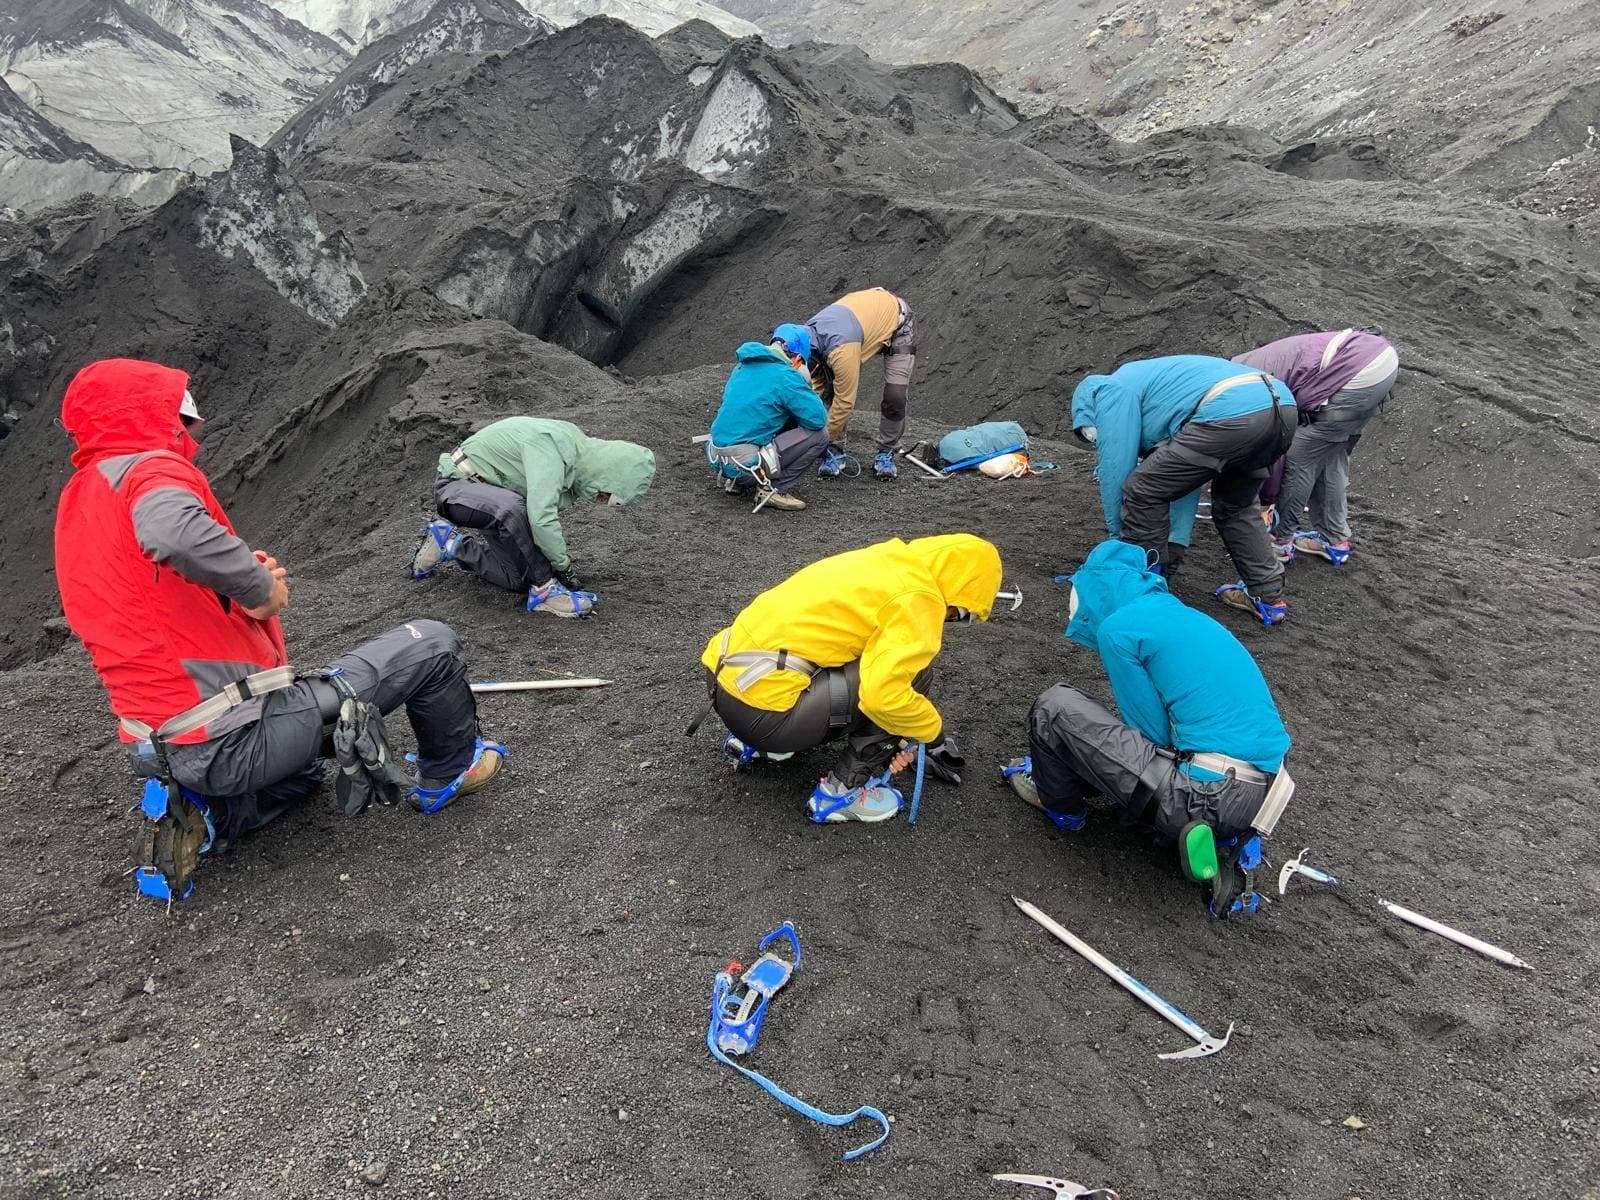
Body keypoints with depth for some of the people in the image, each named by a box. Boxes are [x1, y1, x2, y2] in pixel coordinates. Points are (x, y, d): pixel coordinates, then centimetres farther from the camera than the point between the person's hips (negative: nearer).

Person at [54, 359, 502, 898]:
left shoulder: (77, 498, 13)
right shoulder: (148, 468, -15)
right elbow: (175, 533, -39)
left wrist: (249, 577, 5)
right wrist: (262, 587, -22)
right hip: (238, 740, -9)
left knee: (304, 770, 40)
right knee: (430, 644, 1)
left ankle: (204, 815, 14)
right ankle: (452, 768, 22)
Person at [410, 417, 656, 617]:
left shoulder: (578, 447, -2)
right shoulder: (549, 446, -31)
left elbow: (553, 509, 7)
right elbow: (541, 516, -39)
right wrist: (564, 565, -27)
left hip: (489, 495, 9)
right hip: (456, 484, -9)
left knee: (519, 580, -2)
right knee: (513, 507, -40)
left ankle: (451, 542, 17)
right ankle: (545, 590, -26)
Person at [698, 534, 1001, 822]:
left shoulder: (891, 562, 16)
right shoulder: (918, 597, -11)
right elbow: (883, 694, -23)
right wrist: (934, 730, -4)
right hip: (760, 711, -9)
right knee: (913, 669, -5)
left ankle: (754, 740, 22)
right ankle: (845, 789, 2)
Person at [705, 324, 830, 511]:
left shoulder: (743, 366, 13)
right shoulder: (786, 377, -12)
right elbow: (818, 418, -10)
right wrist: (805, 387, 6)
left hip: (717, 459, 8)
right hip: (743, 465, -8)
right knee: (819, 434, -3)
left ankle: (735, 480, 18)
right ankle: (776, 491, 0)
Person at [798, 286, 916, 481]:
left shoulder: (841, 350, -43)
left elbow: (845, 401, -32)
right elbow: (817, 386, -7)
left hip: (897, 321, -7)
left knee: (895, 397, -17)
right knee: (830, 391, -8)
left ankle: (885, 454, 5)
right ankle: (836, 452, 2)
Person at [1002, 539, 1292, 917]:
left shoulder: (1118, 626, -6)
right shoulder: (1186, 616, 20)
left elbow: (1153, 733, -4)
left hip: (1207, 795, -9)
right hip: (1260, 796, 9)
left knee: (1055, 707, -1)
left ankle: (1060, 804, 25)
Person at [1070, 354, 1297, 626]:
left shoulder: (1112, 391, 14)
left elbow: (1116, 468, 11)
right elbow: (1185, 480, 39)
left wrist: (1118, 536, 24)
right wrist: (1176, 545, 38)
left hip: (1231, 413, -9)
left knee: (1142, 491, 5)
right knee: (1235, 504, 31)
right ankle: (1268, 595, 30)